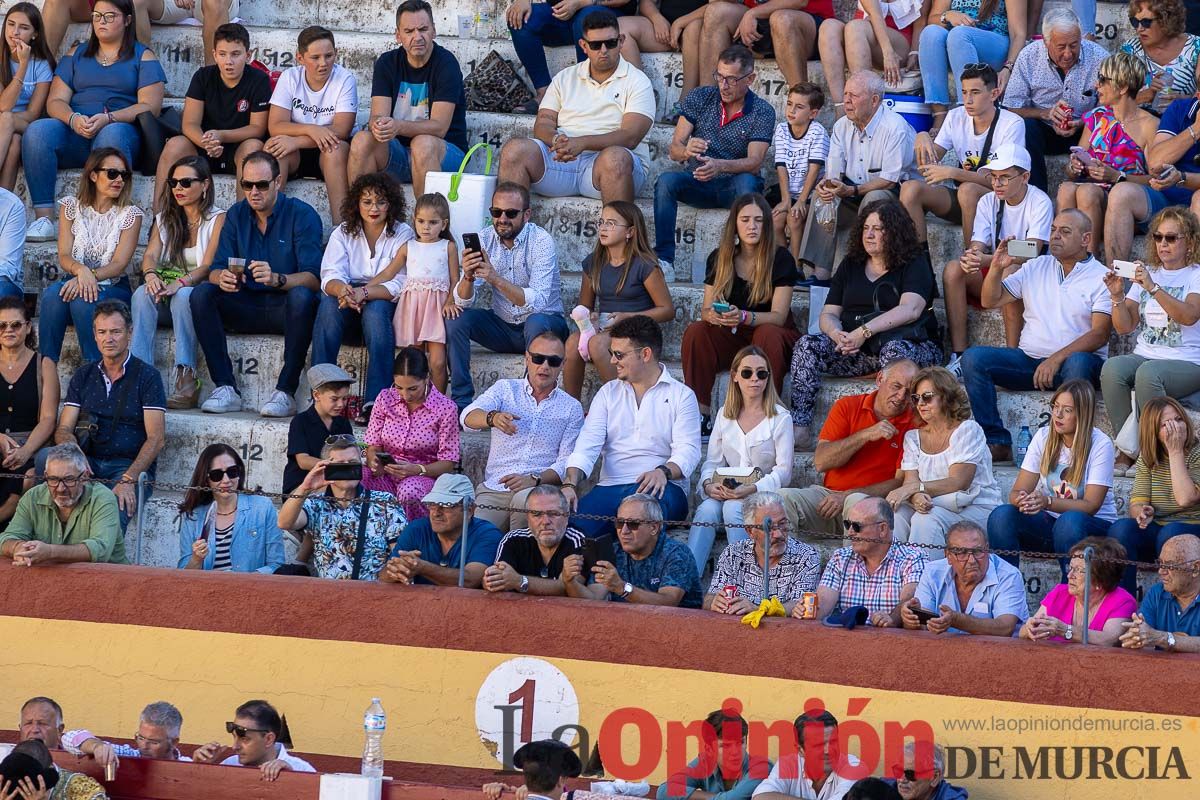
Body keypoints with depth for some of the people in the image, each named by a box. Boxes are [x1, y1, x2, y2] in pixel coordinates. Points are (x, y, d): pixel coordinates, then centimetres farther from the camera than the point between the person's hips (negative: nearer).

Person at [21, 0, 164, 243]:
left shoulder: (143, 57, 14)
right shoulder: (76, 55, 24)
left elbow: (150, 106, 0)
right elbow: (56, 101, 13)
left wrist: (108, 118, -17)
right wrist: (73, 120, -12)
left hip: (122, 127, -3)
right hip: (73, 131, 3)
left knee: (112, 134, -40)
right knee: (37, 130, -29)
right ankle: (43, 219, -36)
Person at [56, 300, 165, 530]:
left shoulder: (147, 376, 3)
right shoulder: (83, 376, 17)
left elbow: (156, 439, -5)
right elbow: (64, 430, 11)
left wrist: (128, 479, -20)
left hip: (131, 466, -4)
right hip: (89, 463, 4)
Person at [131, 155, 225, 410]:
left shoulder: (218, 219, 0)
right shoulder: (164, 219, 18)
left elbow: (208, 266, -12)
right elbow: (150, 255, 2)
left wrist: (180, 283, -31)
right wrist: (150, 275, -22)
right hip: (167, 296, 4)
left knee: (182, 296, -38)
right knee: (143, 293, -30)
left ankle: (186, 382, -45)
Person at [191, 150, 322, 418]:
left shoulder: (302, 215, -8)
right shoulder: (237, 215, 7)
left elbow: (313, 278, -19)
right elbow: (216, 270, 1)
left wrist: (277, 279, -39)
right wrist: (221, 277, -25)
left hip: (285, 307, -4)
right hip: (247, 307, 4)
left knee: (301, 296, -37)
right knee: (201, 294, -19)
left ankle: (285, 393, -33)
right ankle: (225, 389, -24)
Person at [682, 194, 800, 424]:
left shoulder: (781, 259, -8)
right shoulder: (719, 259, 3)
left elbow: (778, 316, -16)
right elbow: (706, 308, 1)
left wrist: (744, 317, -36)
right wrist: (711, 315, -26)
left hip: (773, 333, -3)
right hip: (730, 337, 3)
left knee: (768, 334, -37)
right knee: (695, 331, -25)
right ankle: (700, 413, -31)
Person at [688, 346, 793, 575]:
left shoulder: (780, 418, 2)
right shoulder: (724, 416, 16)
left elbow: (783, 471, -4)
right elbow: (712, 461, 13)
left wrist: (752, 489, -20)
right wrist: (708, 485, -10)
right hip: (725, 492, 3)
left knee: (733, 508, -35)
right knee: (707, 509, -30)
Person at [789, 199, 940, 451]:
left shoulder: (914, 263, 1)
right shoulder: (851, 265, 17)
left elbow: (910, 310, -17)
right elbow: (828, 314, 12)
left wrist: (864, 332, -28)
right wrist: (837, 334, -15)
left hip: (914, 345, -5)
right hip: (857, 353, 5)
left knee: (894, 350, -40)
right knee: (807, 345, -19)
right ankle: (799, 429, -29)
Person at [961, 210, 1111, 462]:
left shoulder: (1101, 278, 1)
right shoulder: (1036, 268, 17)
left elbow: (1100, 333, -11)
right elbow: (990, 300, 16)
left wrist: (1056, 359, -22)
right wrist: (997, 268, -3)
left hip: (1072, 360, -5)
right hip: (1029, 358, 5)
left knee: (1078, 363, -39)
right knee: (973, 357, -17)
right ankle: (997, 442, -22)